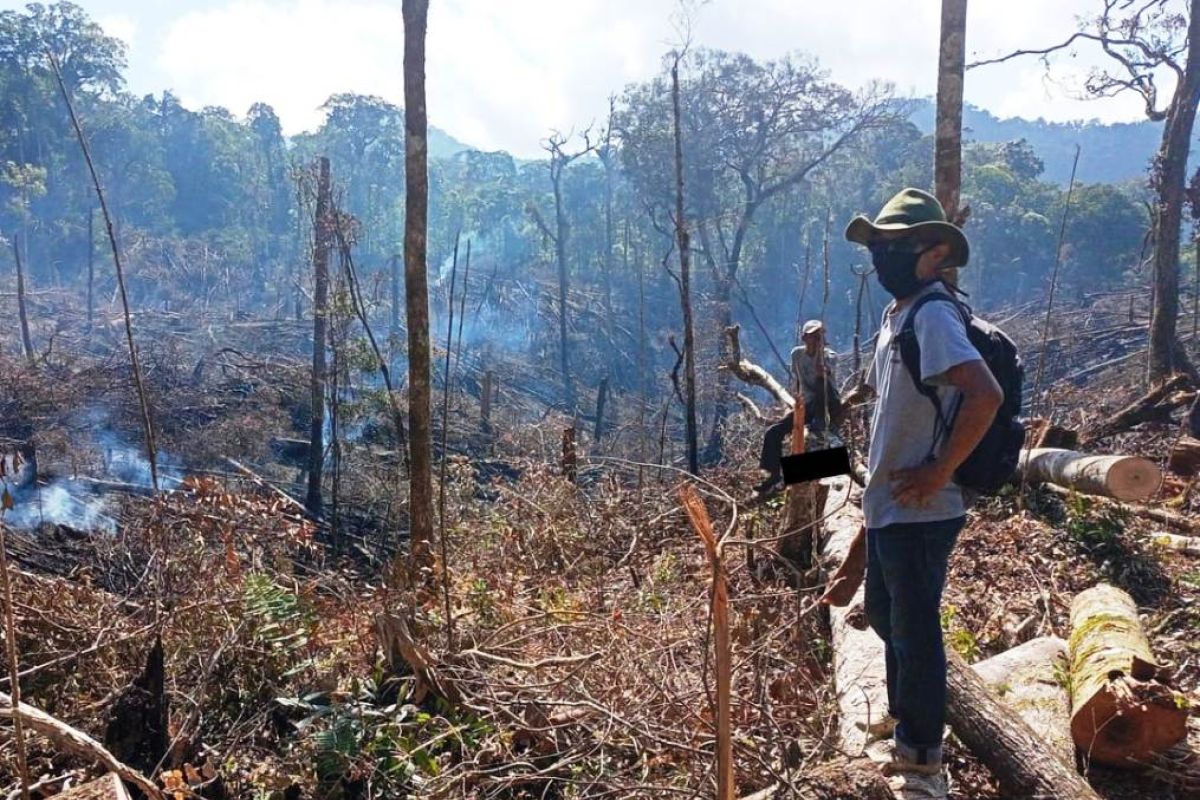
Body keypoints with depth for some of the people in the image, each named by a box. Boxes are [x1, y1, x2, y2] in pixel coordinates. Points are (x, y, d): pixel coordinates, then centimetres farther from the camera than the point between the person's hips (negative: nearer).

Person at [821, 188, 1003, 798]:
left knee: (915, 631, 2)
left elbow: (985, 395, -28)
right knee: (884, 612, 20)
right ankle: (907, 734, 38)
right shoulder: (896, 315, 13)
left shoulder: (932, 316, -17)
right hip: (887, 507, 10)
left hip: (919, 513, -10)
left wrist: (938, 472, -23)